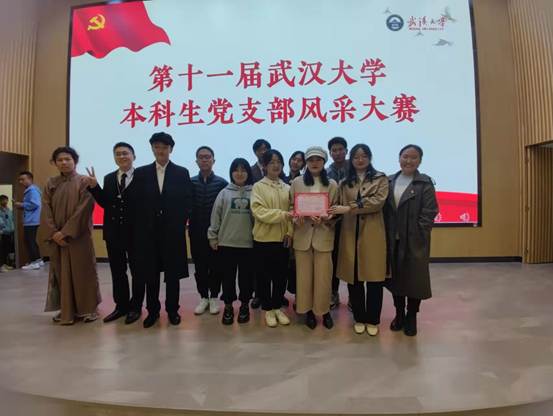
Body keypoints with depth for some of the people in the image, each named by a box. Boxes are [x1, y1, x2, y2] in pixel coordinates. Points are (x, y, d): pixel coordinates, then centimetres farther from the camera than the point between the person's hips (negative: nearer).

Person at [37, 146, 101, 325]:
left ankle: (87, 309, 14)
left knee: (82, 271, 2)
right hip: (56, 238, 4)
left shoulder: (84, 182, -3)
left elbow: (83, 209, -11)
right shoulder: (51, 184, 9)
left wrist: (66, 232, -15)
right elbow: (46, 210, 3)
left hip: (78, 236, -4)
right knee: (61, 272, 8)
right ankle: (66, 310, 19)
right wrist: (53, 232, -11)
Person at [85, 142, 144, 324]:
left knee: (137, 272, 9)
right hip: (114, 232, 6)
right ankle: (121, 305, 30)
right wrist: (94, 186, -8)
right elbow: (105, 203, 3)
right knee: (117, 272, 15)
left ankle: (135, 307, 23)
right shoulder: (108, 178, 9)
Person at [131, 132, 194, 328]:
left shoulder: (182, 173, 3)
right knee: (150, 274, 10)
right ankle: (152, 310, 25)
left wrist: (180, 224, -6)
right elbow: (135, 204, 3)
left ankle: (172, 310, 23)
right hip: (148, 232, 1)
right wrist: (139, 229, -2)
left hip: (173, 232, -1)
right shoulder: (141, 173, 6)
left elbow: (188, 202, 1)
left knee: (173, 274, 8)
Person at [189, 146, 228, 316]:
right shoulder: (190, 183, 1)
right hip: (196, 232, 2)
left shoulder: (222, 183, -3)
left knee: (215, 266, 8)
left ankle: (214, 297, 23)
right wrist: (188, 226, -5)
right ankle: (203, 297, 25)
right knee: (200, 266, 10)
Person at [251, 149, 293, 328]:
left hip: (282, 238, 4)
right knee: (264, 276, 7)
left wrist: (290, 231, -7)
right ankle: (268, 309, 22)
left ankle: (277, 307, 28)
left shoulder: (287, 188, 8)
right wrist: (281, 214, -25)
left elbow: (292, 211, 6)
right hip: (264, 238, -3)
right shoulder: (258, 187, -4)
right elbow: (259, 211, -15)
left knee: (281, 276, 12)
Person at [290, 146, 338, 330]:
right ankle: (308, 310, 24)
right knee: (304, 275, 8)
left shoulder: (332, 184, 5)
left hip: (323, 234, 0)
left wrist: (325, 218, -16)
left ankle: (324, 310, 23)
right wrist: (299, 218, -16)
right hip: (302, 234, 1)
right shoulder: (297, 182, 5)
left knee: (323, 276, 4)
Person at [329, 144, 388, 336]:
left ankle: (372, 320, 20)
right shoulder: (345, 183, 13)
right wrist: (333, 213, -13)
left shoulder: (380, 179, 4)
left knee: (374, 279, 3)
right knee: (353, 278, 6)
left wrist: (349, 208, -18)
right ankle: (359, 318, 23)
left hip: (372, 235, -2)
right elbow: (342, 207, 7)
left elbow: (378, 202, -12)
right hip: (350, 234, 2)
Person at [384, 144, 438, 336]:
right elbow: (385, 209, 6)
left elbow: (429, 213, -10)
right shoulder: (389, 181, 7)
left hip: (415, 241, -4)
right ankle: (399, 313, 32)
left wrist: (417, 235, -14)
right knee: (395, 277, 14)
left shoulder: (425, 183, -5)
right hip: (393, 240, 4)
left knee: (414, 278, 8)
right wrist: (387, 234, 0)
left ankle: (411, 317, 26)